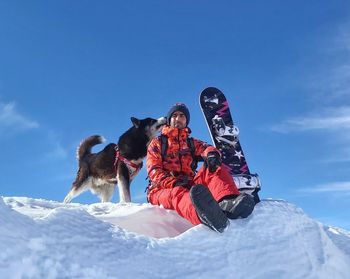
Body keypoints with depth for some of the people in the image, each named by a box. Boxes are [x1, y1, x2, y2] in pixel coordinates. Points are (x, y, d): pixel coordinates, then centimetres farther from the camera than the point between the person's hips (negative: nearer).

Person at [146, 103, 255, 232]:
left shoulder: (192, 143, 25)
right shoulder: (157, 143, 17)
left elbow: (206, 148, 1)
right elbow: (153, 171, 1)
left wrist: (212, 154, -27)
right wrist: (174, 183, -20)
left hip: (189, 185, 3)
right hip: (163, 188, -3)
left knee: (214, 168, -21)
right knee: (178, 193, -38)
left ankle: (227, 202, -54)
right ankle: (207, 216, -74)